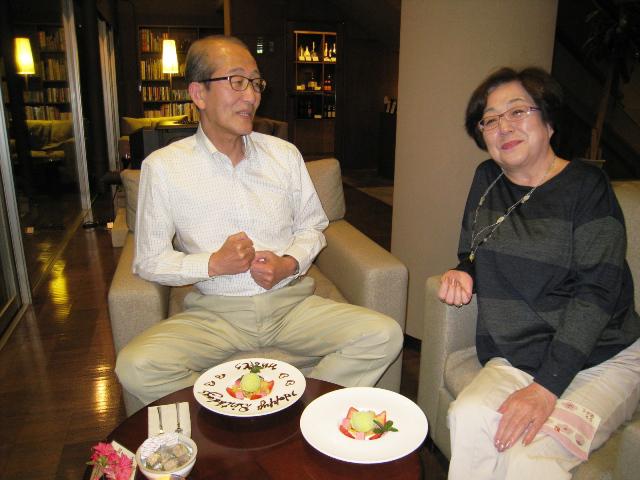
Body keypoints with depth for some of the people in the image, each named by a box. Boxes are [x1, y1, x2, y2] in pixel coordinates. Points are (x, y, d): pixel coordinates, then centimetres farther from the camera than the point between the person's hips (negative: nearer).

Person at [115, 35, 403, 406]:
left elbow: (312, 227, 14)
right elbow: (149, 261, 1)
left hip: (291, 301, 2)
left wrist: (290, 264, -7)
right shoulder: (162, 167, -2)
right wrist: (213, 264, -15)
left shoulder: (285, 154, 7)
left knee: (385, 335, -18)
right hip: (215, 311, -1)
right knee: (136, 366, -28)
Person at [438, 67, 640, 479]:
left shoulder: (586, 185, -7)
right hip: (516, 359, 4)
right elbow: (474, 255, 18)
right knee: (468, 418, -25)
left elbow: (596, 293, -15)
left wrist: (547, 385, -23)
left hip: (601, 358, -3)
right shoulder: (487, 180, 8)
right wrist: (463, 274, -7)